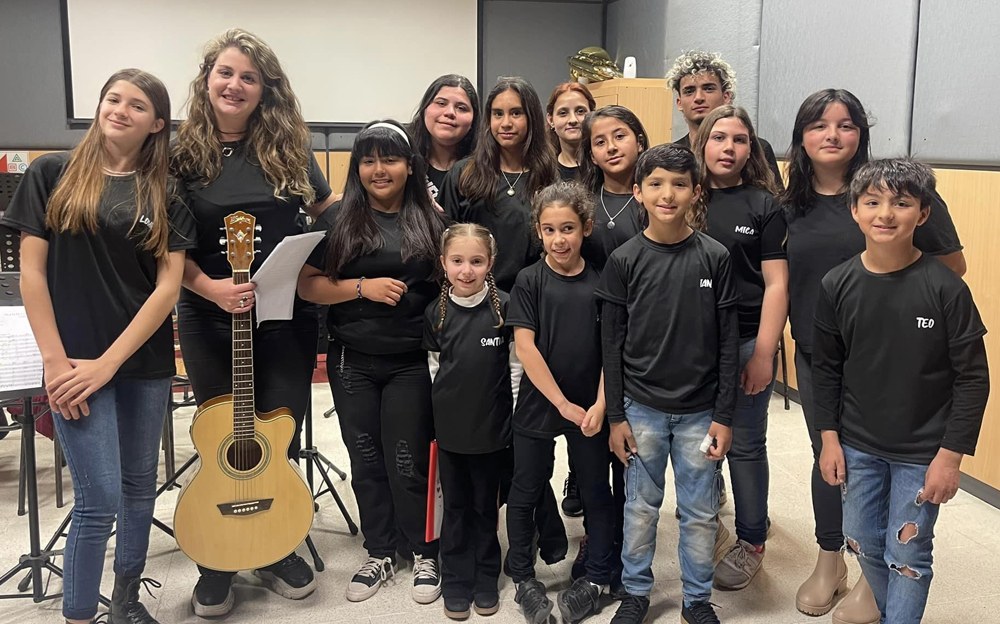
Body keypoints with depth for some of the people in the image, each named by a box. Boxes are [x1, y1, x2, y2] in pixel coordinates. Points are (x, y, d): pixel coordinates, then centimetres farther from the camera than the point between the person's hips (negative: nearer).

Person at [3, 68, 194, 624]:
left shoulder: (165, 196, 4)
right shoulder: (53, 173, 1)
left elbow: (169, 285, -3)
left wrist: (107, 363, -11)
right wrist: (55, 360, -9)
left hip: (147, 362, 3)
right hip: (74, 360, -3)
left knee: (141, 486, 13)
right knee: (101, 499, -6)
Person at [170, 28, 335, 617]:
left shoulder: (288, 148, 0)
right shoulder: (183, 153, -4)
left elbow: (329, 213, 12)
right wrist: (210, 287, -16)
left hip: (288, 317, 1)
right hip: (211, 319, -1)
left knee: (281, 437, 10)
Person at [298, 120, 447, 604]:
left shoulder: (431, 221, 0)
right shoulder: (337, 219, 0)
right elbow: (307, 285, -1)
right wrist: (362, 286, -15)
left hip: (412, 362, -1)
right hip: (352, 361, 2)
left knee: (408, 461, 4)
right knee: (366, 459, 11)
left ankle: (424, 554, 23)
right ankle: (379, 553, 27)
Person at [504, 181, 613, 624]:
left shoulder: (599, 282, -1)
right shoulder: (529, 280, -5)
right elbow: (525, 347, -11)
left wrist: (599, 405, -11)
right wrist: (562, 404, -13)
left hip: (590, 408, 1)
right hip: (538, 405, -1)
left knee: (596, 493, 10)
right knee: (526, 492, 9)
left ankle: (596, 578, 27)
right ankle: (523, 578, 26)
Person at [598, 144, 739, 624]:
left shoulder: (715, 258, -5)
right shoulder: (624, 261, -5)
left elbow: (728, 343, -2)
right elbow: (612, 344, -2)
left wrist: (724, 415, -4)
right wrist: (615, 415, -3)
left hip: (699, 411, 0)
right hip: (641, 408, 0)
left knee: (700, 512, 11)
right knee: (641, 507, 13)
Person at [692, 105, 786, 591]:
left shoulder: (764, 205, -2)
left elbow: (776, 284, -5)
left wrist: (763, 354, -11)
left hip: (745, 341, -3)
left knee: (744, 445, 7)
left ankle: (751, 542, 23)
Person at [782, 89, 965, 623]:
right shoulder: (790, 206, 3)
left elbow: (952, 266, -4)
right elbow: (780, 282, 11)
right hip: (815, 356, 4)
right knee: (827, 456, 16)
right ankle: (829, 561, 36)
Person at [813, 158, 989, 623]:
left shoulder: (944, 288, -15)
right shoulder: (837, 286, -6)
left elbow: (973, 377, -10)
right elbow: (825, 368, 3)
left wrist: (951, 455, -11)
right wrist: (829, 438, 2)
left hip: (922, 453, -3)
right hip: (856, 445, 4)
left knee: (907, 556, 7)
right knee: (864, 545, 17)